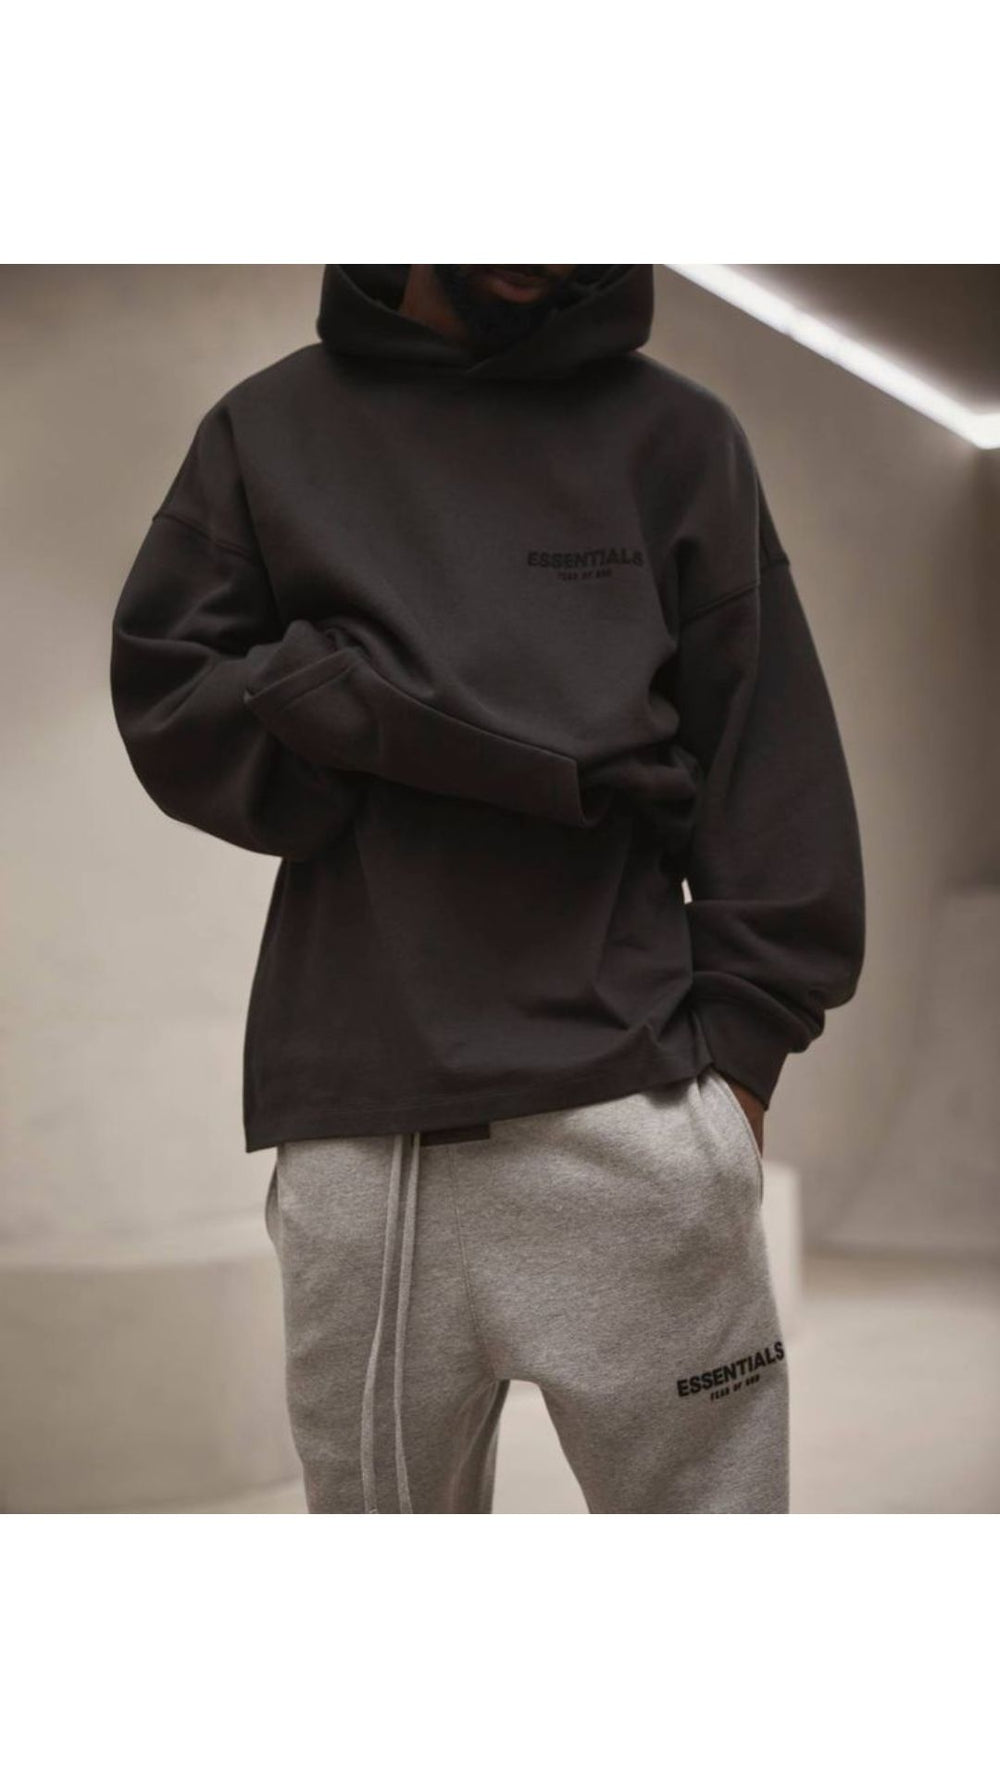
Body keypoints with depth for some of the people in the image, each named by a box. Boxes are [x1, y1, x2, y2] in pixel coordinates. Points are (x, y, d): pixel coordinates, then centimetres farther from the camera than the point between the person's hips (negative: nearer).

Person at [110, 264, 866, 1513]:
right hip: (355, 1121, 1)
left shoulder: (674, 434, 10)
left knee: (695, 1483, -2)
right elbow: (173, 704, 2)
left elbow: (765, 757, 7)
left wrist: (742, 1044, -4)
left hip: (626, 1102, -1)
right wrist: (517, 747, -7)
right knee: (379, 1491, 4)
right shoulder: (268, 429, 12)